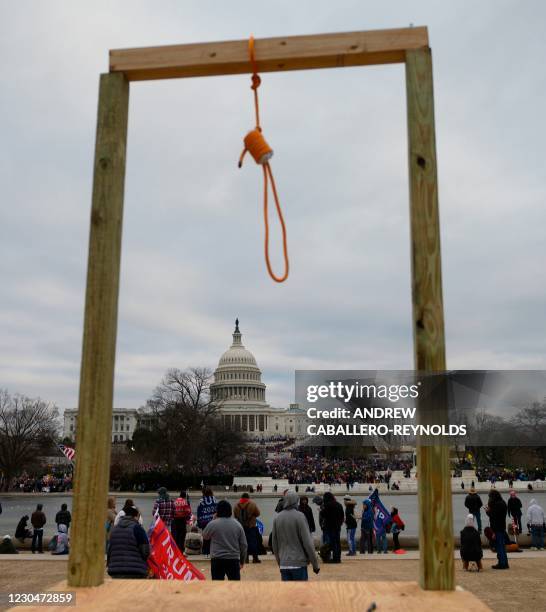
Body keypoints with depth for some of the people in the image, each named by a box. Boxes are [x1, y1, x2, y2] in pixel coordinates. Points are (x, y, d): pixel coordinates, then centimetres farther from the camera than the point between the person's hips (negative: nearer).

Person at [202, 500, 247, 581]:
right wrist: (242, 561, 17)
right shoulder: (237, 525, 2)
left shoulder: (213, 524, -8)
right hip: (234, 559, 2)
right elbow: (243, 545, 6)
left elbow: (205, 537, 12)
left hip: (217, 559, -2)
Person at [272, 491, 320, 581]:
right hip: (299, 563, -4)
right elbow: (308, 542, -12)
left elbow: (274, 544, 11)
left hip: (284, 565, 4)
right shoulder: (299, 516, -11)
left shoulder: (277, 518, 4)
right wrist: (315, 564, -4)